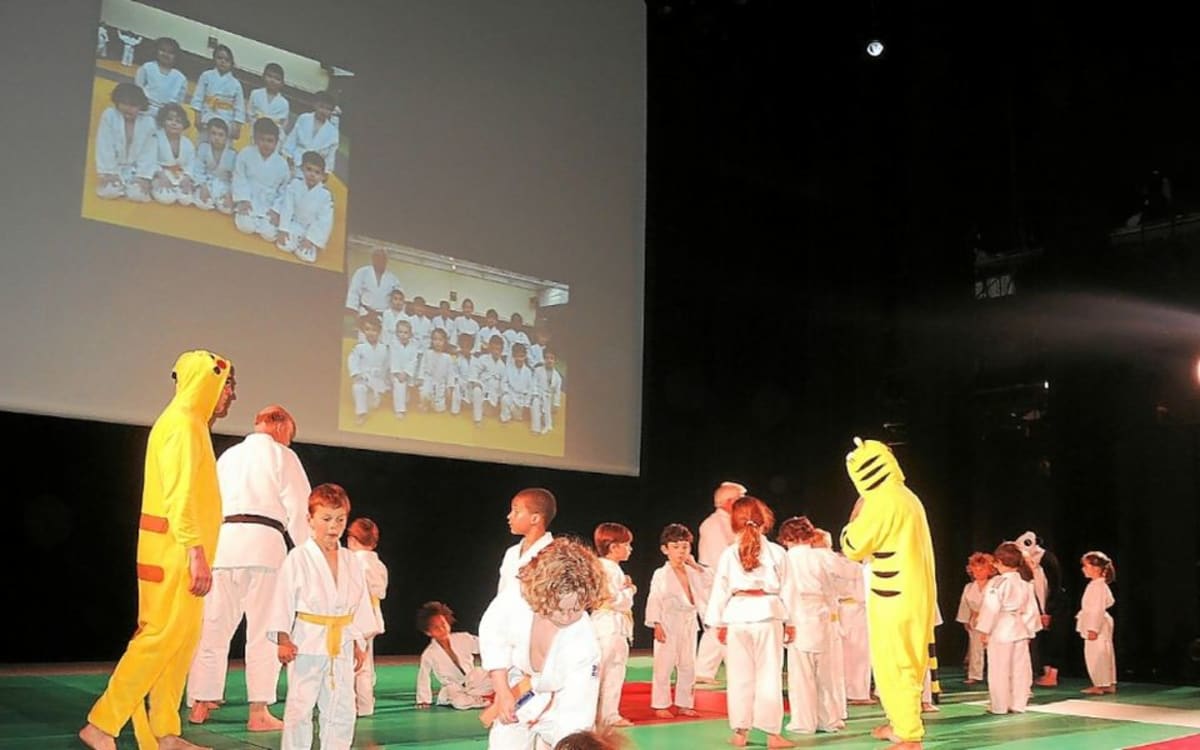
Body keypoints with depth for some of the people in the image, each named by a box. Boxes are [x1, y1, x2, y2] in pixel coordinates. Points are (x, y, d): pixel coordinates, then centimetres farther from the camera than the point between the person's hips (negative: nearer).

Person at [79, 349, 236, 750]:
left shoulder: (193, 425, 18)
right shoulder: (181, 423, -12)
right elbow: (179, 495, -21)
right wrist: (196, 552, -25)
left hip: (182, 553, 10)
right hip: (173, 552, -10)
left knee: (181, 639, 9)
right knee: (161, 637, -9)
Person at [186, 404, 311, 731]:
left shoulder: (227, 456, 22)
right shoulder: (281, 456, 5)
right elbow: (299, 510, -1)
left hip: (222, 541, 5)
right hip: (264, 542, -5)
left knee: (213, 628, 11)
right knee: (263, 631, -1)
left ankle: (200, 705, 18)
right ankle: (258, 712, 0)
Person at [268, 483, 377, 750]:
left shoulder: (350, 561, 8)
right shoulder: (298, 558, -6)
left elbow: (360, 603, 12)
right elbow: (284, 599, -8)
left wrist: (359, 643, 11)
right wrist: (283, 639, -13)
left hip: (341, 645, 5)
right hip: (307, 644, -4)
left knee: (342, 709, 9)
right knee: (300, 708, -1)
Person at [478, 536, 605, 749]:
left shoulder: (583, 641, -35)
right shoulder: (516, 597, -31)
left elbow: (577, 710, -30)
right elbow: (493, 637, -11)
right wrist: (503, 694, -13)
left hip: (559, 705, -2)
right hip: (517, 692, 2)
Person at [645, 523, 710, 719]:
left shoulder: (693, 572, 10)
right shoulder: (661, 574, -7)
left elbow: (711, 581, 6)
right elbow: (654, 601, -10)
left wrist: (695, 565, 1)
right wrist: (656, 625, -17)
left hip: (689, 624, 6)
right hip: (668, 624, -6)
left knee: (688, 667, 11)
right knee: (664, 666, -2)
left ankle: (684, 704, 22)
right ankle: (660, 705, 8)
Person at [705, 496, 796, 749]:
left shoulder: (728, 554, 2)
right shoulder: (777, 552, 0)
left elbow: (720, 590, 4)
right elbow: (786, 589, 3)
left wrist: (719, 624, 11)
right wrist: (790, 622, 11)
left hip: (737, 614, 1)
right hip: (768, 614, -1)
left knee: (739, 677, 8)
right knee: (769, 675, 4)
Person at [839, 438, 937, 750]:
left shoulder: (881, 500, -16)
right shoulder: (908, 497, 13)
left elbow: (852, 548, -11)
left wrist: (856, 513, 1)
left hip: (895, 599, -9)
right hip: (913, 595, 9)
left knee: (895, 666, -4)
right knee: (902, 664, 20)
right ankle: (900, 723, 32)